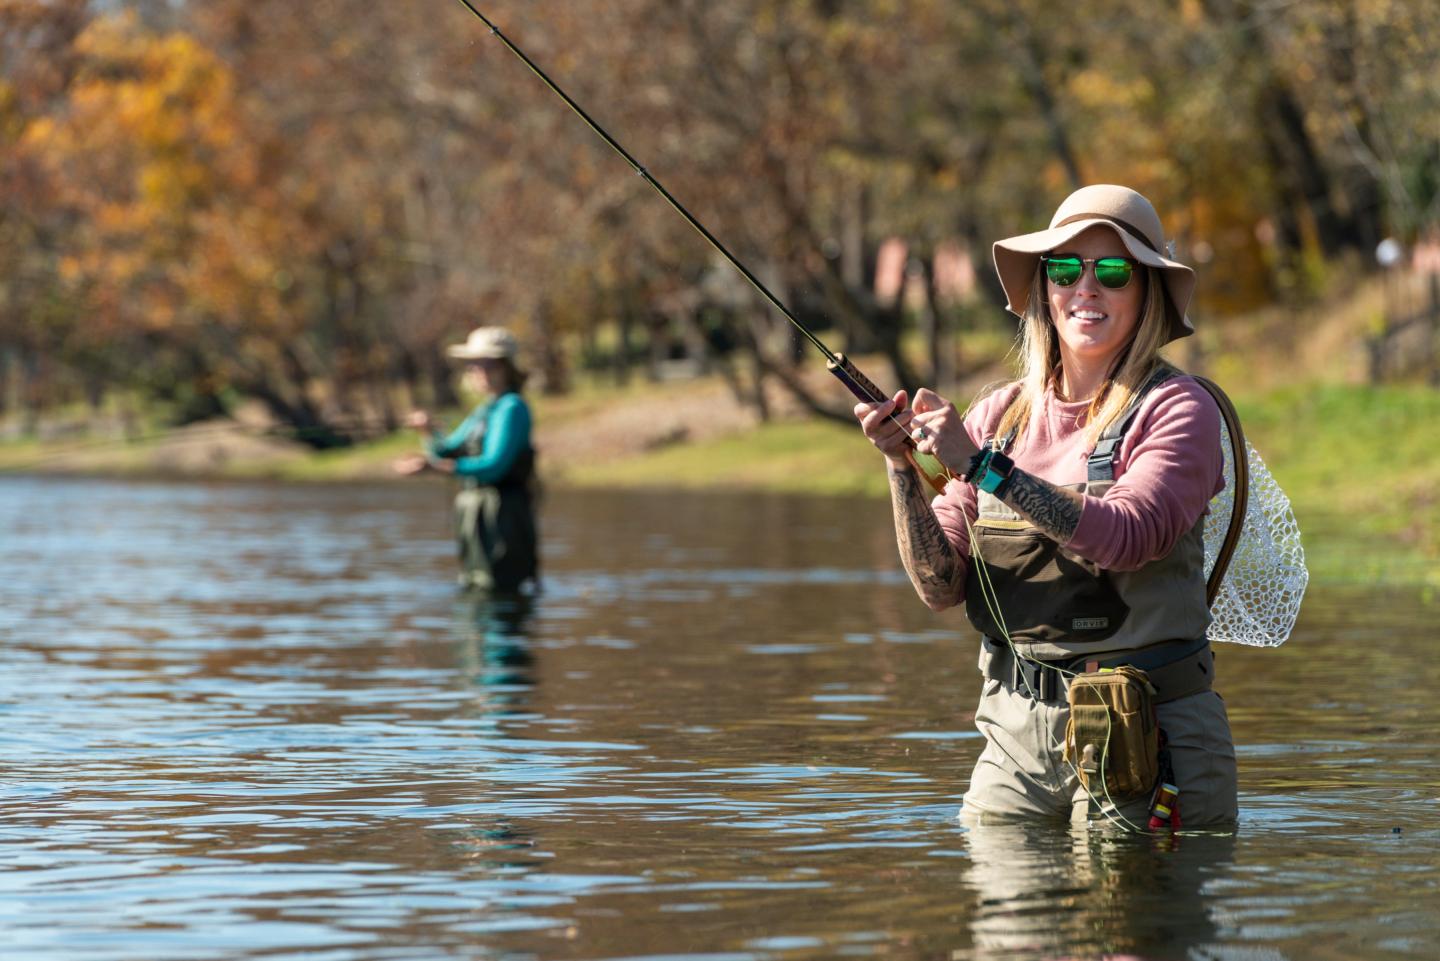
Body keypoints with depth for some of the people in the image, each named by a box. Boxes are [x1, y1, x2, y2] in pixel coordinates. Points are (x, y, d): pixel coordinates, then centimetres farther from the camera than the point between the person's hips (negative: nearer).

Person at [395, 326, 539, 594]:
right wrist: (429, 432, -6)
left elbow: (494, 465, -22)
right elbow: (446, 451, 17)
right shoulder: (484, 410, 18)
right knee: (474, 588, 14)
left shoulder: (511, 408, -12)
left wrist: (435, 465, -29)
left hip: (502, 515, -10)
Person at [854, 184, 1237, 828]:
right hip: (1017, 735, 4)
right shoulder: (999, 415, 8)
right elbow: (940, 587, 3)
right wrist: (903, 470, -12)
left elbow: (1125, 538, -23)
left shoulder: (1177, 410, -5)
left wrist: (981, 463, -24)